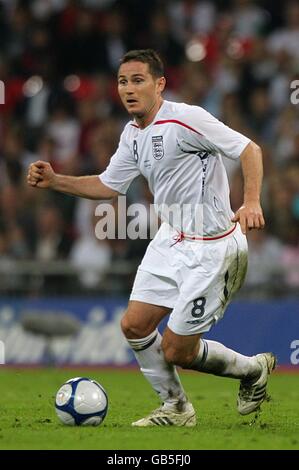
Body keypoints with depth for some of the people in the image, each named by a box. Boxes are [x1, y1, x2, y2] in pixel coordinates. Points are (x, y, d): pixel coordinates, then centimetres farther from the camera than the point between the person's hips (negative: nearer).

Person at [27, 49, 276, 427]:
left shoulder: (186, 119, -19)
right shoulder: (132, 135, 7)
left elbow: (249, 149, -19)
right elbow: (107, 186, 17)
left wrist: (251, 202, -32)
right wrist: (54, 181, 6)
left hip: (211, 248, -8)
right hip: (170, 240, 8)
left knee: (175, 351, -4)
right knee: (134, 325, 5)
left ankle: (252, 369, 22)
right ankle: (176, 409, 23)